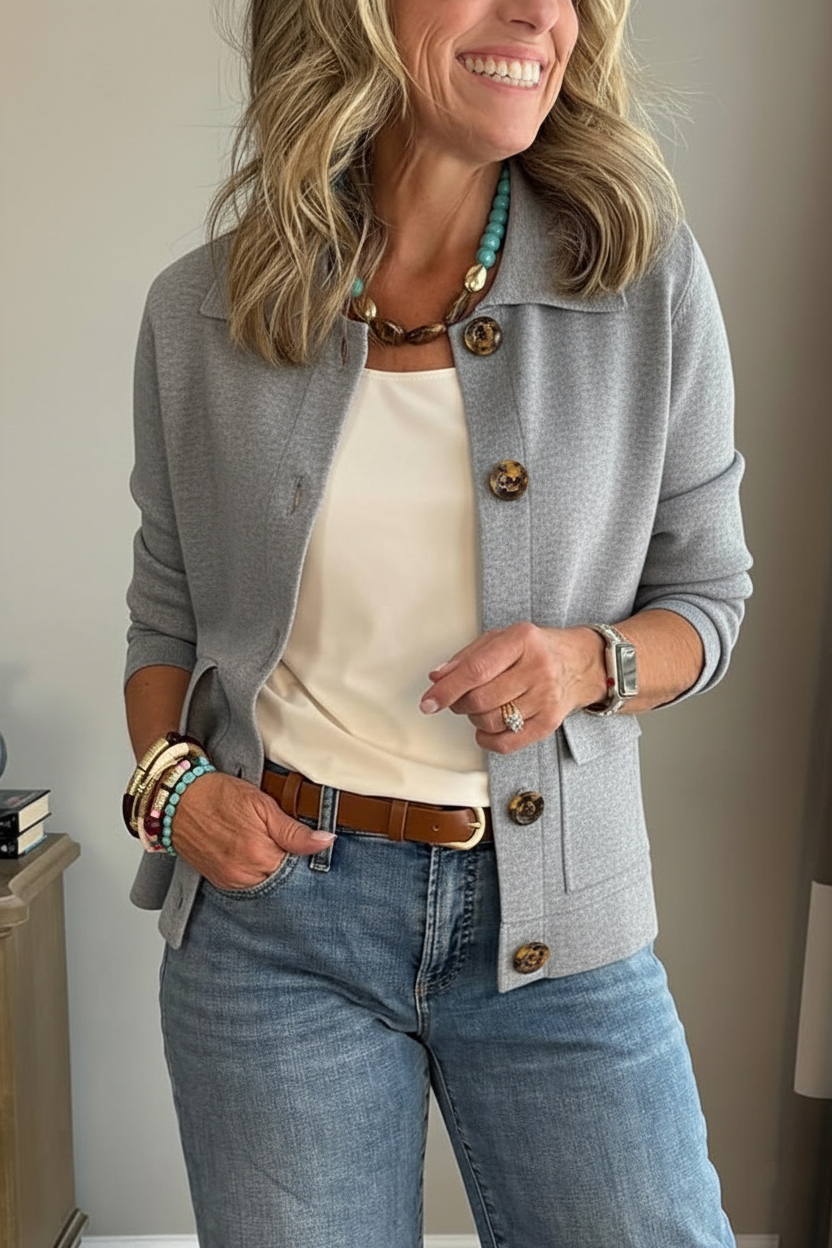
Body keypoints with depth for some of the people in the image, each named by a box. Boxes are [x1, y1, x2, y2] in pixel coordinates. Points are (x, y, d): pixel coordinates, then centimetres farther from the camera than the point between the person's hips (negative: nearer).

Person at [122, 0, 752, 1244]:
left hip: (556, 918, 0)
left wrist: (593, 662, -15)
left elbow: (708, 594, 5)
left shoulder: (651, 281, -5)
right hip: (271, 899, 1)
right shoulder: (201, 312, -1)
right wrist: (166, 780, -6)